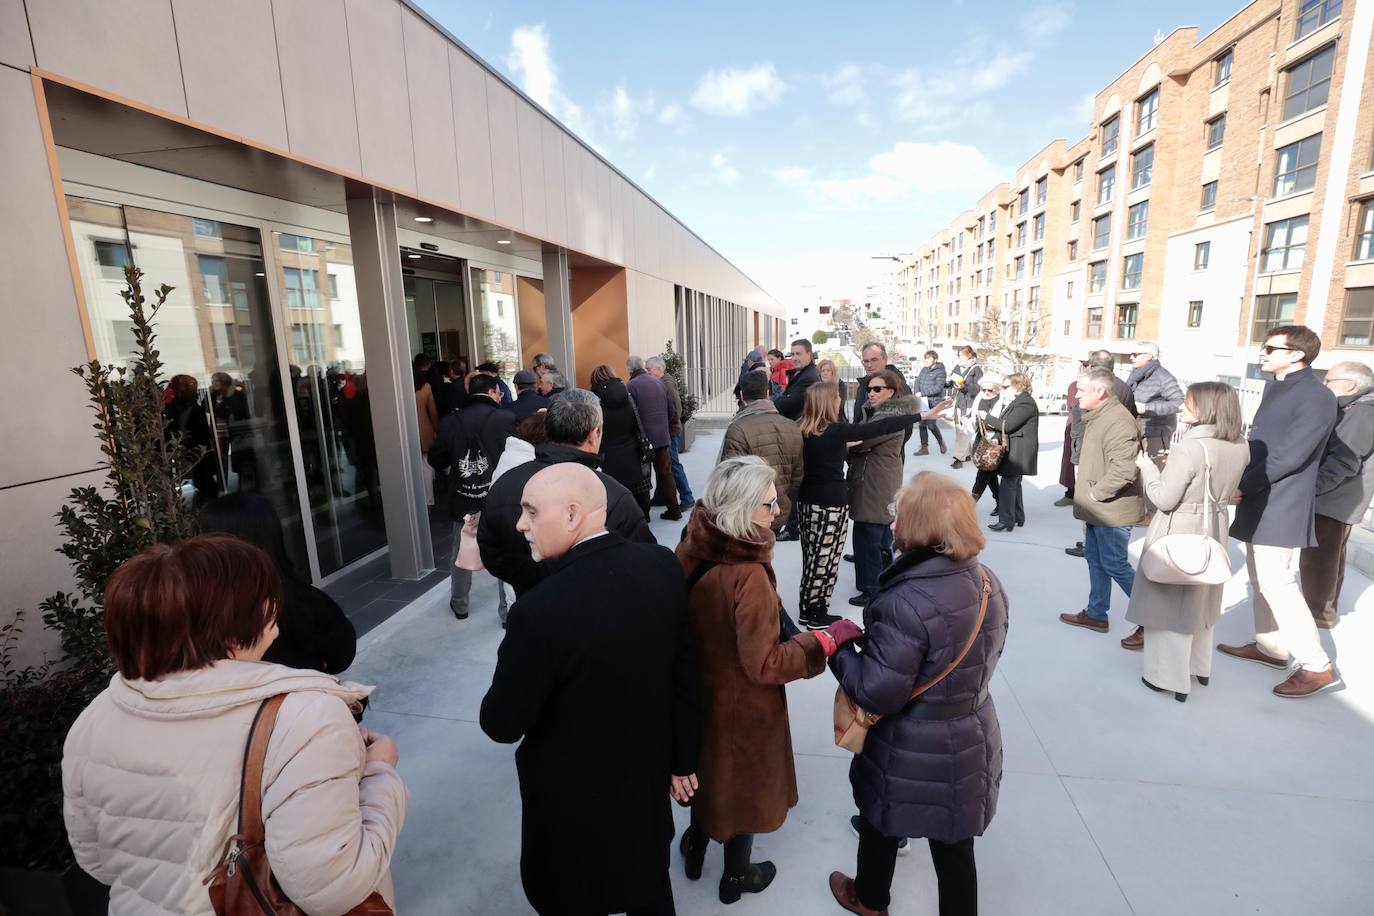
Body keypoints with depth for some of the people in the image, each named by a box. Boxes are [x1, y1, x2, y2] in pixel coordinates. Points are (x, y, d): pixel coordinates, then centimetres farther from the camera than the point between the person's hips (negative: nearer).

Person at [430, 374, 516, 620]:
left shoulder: (450, 422, -4)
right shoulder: (507, 419, -14)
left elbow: (436, 461, 3)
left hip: (463, 501, 3)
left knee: (461, 555, 21)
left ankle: (460, 605, 36)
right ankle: (509, 609, 18)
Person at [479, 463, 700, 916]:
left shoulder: (541, 609, -33)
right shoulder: (663, 566, -15)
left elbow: (501, 724, -19)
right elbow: (686, 676, -5)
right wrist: (681, 760, 9)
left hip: (573, 799, -5)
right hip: (647, 778, 5)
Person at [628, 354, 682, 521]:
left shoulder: (631, 386, -11)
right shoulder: (660, 383, 7)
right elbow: (671, 410, 10)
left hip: (643, 438, -5)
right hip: (663, 436, 5)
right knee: (665, 472, 13)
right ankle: (674, 509, 17)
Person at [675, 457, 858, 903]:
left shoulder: (690, 551, -13)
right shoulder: (749, 575, -35)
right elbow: (764, 665, -28)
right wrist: (826, 639, -19)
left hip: (699, 688, 6)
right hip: (741, 704, -6)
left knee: (708, 772, 30)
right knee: (742, 784, 21)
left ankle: (695, 850, 55)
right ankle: (736, 876, 47)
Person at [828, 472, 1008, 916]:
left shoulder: (908, 601, -33)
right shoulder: (987, 582, -7)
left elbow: (877, 693, -28)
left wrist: (839, 650, -12)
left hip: (912, 754, -5)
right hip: (970, 740, 5)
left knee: (880, 825, 24)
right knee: (955, 846, 23)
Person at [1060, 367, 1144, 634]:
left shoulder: (1118, 421, -22)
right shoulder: (1098, 416, 11)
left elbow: (1124, 469, -32)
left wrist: (1097, 493, -20)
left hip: (1112, 510, -10)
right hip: (1098, 509, 10)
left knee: (1115, 565, 1)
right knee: (1095, 559, 18)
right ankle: (1096, 614, 30)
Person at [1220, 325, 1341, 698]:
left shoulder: (1317, 397, -14)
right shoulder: (1275, 389, 13)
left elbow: (1289, 456, -20)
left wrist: (1242, 486, -16)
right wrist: (1242, 485, 7)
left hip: (1281, 506, -9)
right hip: (1258, 502, 9)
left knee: (1276, 581, -7)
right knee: (1261, 578, 16)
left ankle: (1318, 666, 3)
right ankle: (1269, 647, 28)